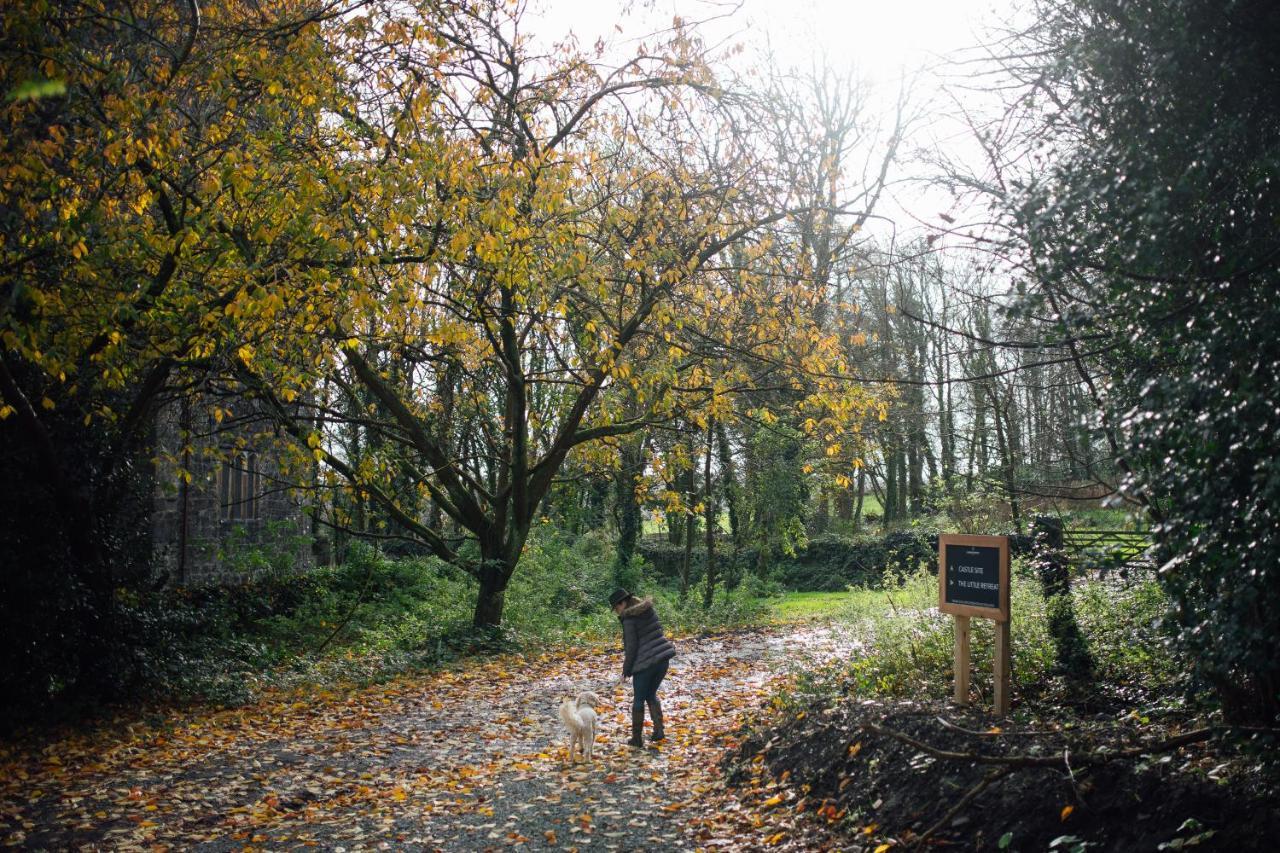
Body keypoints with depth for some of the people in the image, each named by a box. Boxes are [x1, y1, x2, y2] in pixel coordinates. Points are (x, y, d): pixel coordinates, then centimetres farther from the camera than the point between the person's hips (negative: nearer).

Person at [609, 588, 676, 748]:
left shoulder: (629, 620, -13)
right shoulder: (648, 610, 8)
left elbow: (631, 648, -12)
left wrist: (626, 672, -2)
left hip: (645, 663, -7)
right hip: (663, 658, 7)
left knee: (639, 699, 9)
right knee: (651, 695, 22)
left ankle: (637, 738, 14)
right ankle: (659, 729, 12)